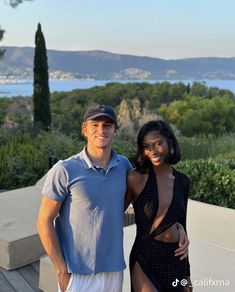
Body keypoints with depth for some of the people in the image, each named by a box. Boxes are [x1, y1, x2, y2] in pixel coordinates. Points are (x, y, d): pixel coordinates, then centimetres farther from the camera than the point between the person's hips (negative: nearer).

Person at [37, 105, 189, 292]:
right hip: (77, 275, -4)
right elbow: (45, 222, -8)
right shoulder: (64, 171, -12)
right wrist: (62, 271, -10)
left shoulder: (123, 165, 0)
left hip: (114, 270, 4)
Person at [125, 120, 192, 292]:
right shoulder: (136, 178, -10)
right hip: (144, 261, -4)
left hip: (176, 261, 4)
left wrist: (187, 273, 16)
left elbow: (181, 227, 11)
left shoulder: (183, 181, 2)